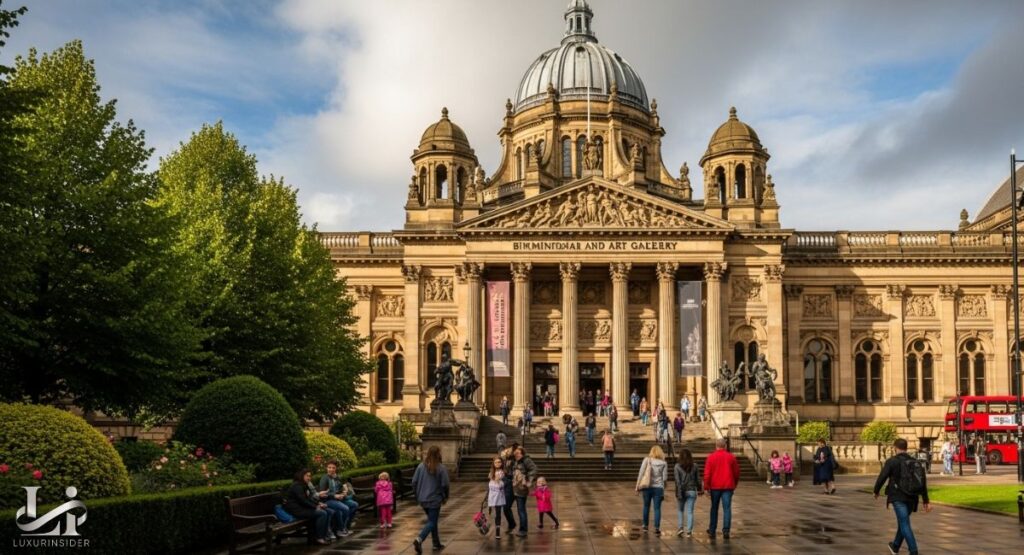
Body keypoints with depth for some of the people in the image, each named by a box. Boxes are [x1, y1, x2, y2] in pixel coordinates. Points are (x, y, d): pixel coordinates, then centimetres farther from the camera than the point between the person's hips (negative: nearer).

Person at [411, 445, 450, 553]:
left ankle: (436, 544, 26)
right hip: (434, 500, -5)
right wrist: (445, 497, 7)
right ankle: (419, 539, -21)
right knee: (432, 522, 1)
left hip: (423, 500, 5)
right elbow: (445, 485, -11)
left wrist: (418, 495, 14)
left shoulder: (421, 466, -1)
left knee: (432, 520, 19)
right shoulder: (441, 468, -12)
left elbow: (414, 482, 1)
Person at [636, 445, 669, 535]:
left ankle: (645, 526, 27)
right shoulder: (664, 463, -1)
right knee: (657, 508, 2)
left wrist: (637, 486, 2)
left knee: (646, 506, 16)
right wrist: (664, 485, 15)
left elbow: (641, 473, -4)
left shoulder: (647, 460, -2)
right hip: (658, 488, -1)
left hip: (647, 487, 1)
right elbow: (665, 478, -1)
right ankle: (657, 528, -6)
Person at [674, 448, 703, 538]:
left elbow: (677, 481, -10)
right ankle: (689, 531, -2)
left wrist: (678, 493, -10)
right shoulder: (694, 466, 1)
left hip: (682, 491, -1)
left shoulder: (677, 466, -6)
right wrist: (700, 489, 17)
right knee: (690, 512, 3)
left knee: (680, 510, 18)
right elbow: (698, 479, 4)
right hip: (692, 491, 1)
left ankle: (680, 527, 8)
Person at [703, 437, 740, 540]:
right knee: (727, 508, 1)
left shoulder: (711, 457, -4)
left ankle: (712, 531, 18)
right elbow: (736, 472, 7)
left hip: (715, 486, 0)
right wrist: (735, 484, 20)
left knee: (714, 508, 12)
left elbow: (707, 473, -7)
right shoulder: (731, 457, 1)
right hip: (728, 486, 0)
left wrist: (706, 485, -1)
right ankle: (726, 530, -8)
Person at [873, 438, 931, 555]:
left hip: (898, 498, -6)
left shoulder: (892, 461, -7)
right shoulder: (916, 463, 10)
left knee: (905, 525, -7)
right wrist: (926, 501, 12)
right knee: (902, 522, 22)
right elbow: (923, 483, 10)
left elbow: (882, 477, -8)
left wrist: (876, 491, 8)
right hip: (911, 498, 6)